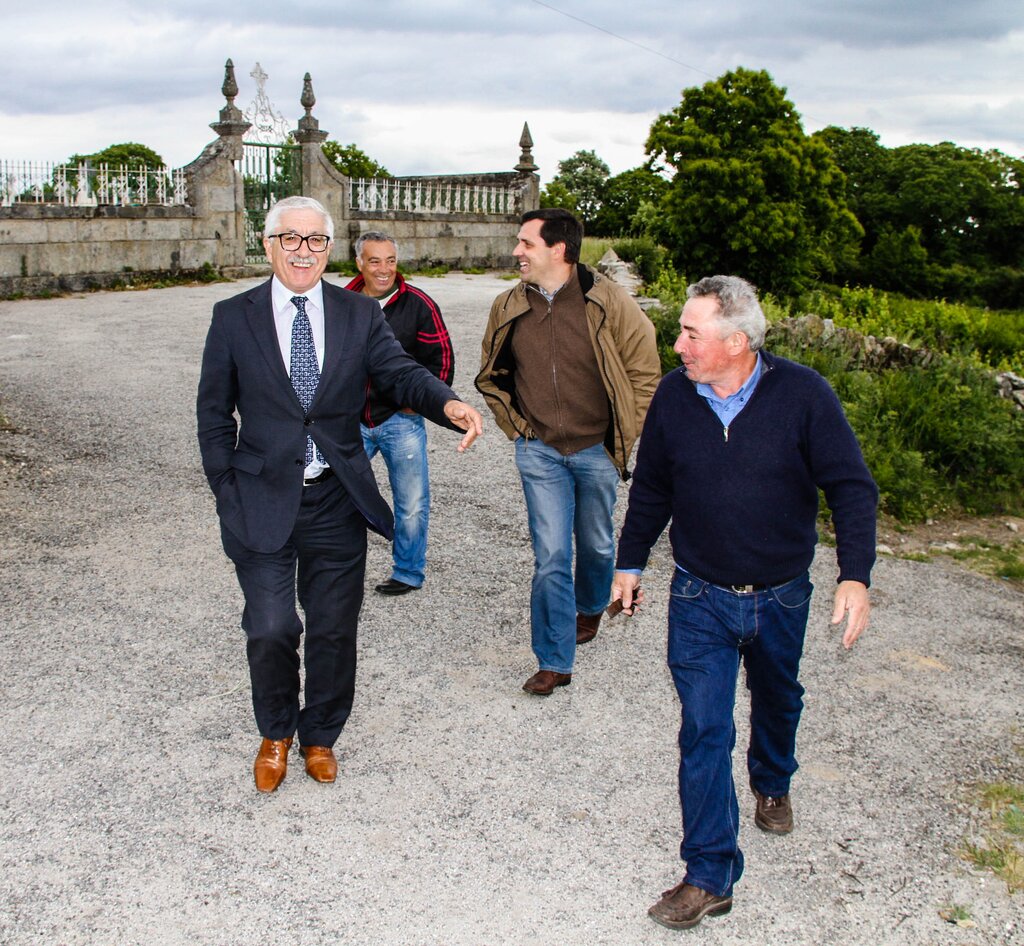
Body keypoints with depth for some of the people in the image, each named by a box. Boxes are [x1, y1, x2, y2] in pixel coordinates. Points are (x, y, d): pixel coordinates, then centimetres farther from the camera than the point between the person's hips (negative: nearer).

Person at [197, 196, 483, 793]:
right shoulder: (234, 318, 0)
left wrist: (448, 404, -30)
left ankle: (320, 735, 36)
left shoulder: (360, 315, 2)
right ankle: (275, 734, 27)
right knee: (271, 629, -3)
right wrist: (227, 491, -2)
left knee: (334, 630, 12)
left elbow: (400, 373, -9)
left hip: (338, 502, 2)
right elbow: (215, 412, 4)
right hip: (264, 501, -1)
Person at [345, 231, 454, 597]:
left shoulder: (418, 304, -4)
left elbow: (441, 358, -1)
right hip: (351, 421, 2)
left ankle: (408, 572, 23)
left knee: (411, 504, 5)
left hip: (401, 420, -2)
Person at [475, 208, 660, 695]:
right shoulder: (508, 308, -3)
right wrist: (516, 427, 7)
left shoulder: (608, 302, -13)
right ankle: (554, 661, 6)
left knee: (596, 543, 18)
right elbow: (491, 375, 14)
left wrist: (625, 436, -4)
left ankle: (590, 608, 49)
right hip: (539, 451, 1)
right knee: (550, 556, -2)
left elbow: (645, 371, -4)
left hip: (597, 450, -1)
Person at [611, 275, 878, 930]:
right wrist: (631, 562, 11)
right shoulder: (674, 396, -7)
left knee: (777, 702, 24)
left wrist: (855, 576, -22)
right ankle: (710, 877, 5)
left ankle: (773, 783, 56)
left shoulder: (803, 393, -16)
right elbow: (651, 488, 7)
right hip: (700, 599, 0)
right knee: (704, 731, -4)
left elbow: (852, 486, -12)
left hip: (781, 598, 0)